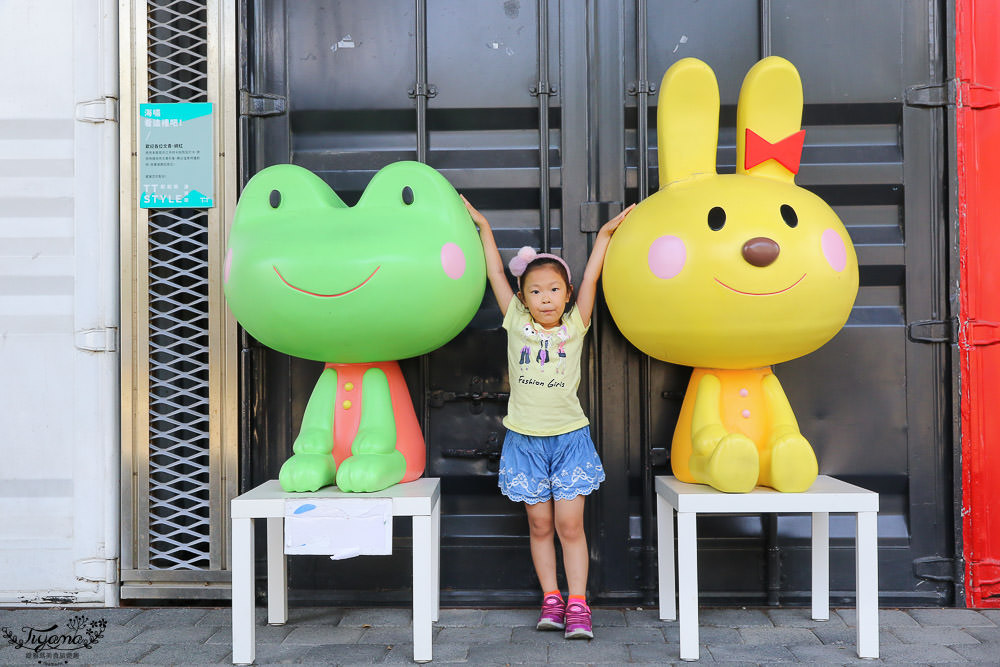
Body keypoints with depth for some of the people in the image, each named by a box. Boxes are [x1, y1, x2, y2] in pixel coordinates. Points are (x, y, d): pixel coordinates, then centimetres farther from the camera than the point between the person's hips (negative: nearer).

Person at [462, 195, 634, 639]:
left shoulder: (575, 327, 0)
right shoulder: (516, 325, -1)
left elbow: (591, 277, -1)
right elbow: (496, 274, 2)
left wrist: (606, 233, -2)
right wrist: (483, 226, 5)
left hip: (569, 438, -1)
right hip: (525, 440, 1)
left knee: (570, 525, 0)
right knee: (540, 526, 8)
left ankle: (577, 605, 7)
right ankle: (551, 600, 19)